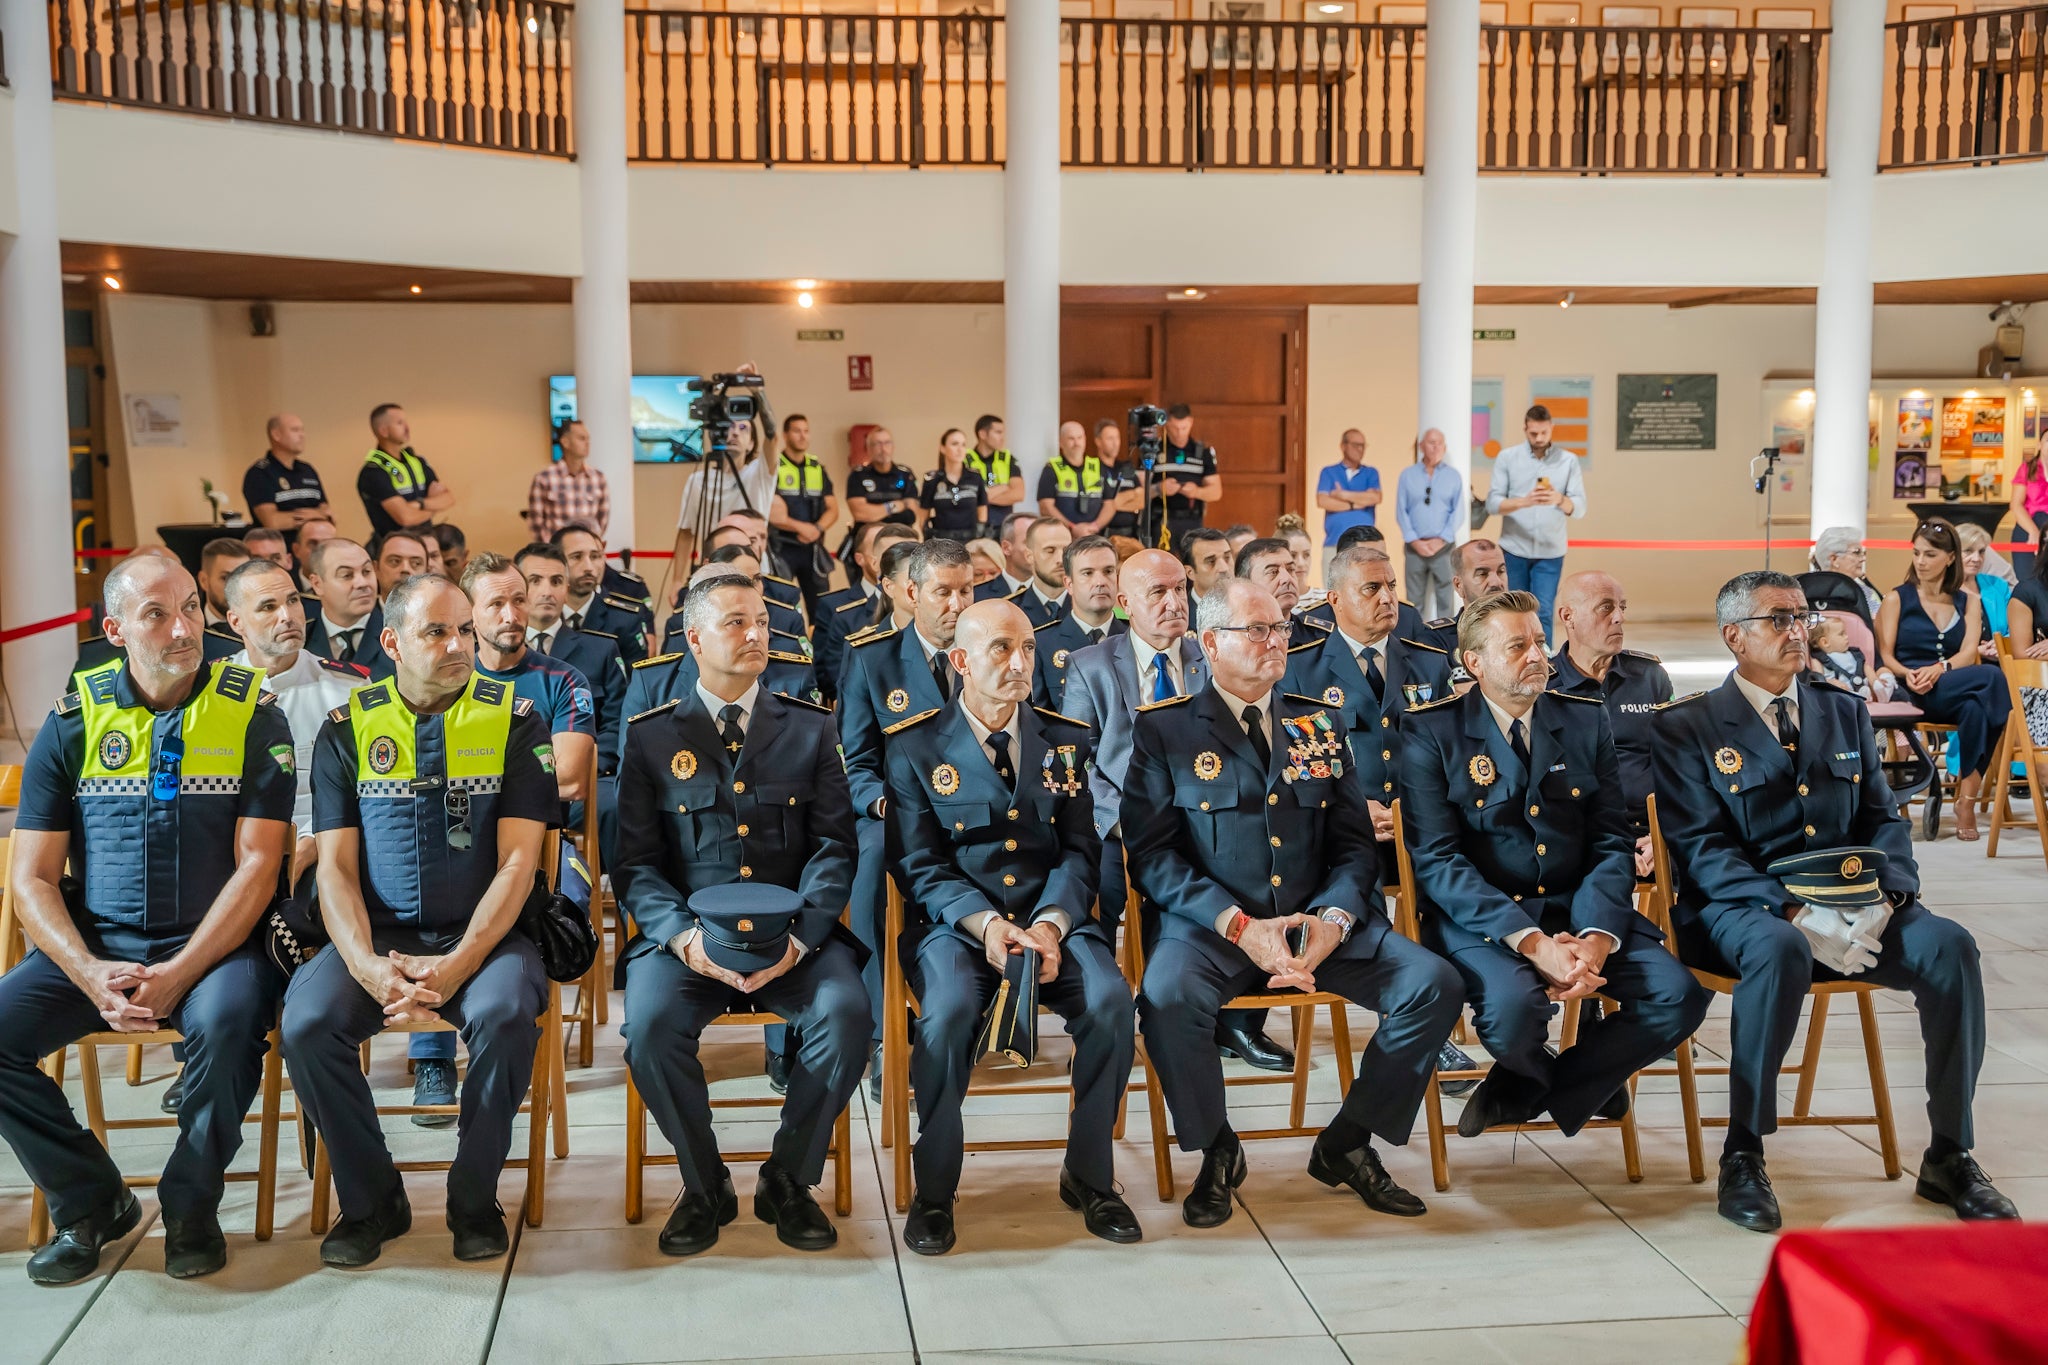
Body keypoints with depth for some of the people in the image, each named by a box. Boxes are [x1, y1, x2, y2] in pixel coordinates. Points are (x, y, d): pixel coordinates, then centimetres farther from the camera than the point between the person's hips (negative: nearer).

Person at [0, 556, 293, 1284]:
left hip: (216, 942, -3)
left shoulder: (252, 714, -2)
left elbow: (258, 867, -7)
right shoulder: (73, 720, 4)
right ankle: (89, 1200, 3)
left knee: (227, 1020, -34)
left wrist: (179, 974, -19)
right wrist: (90, 973, -15)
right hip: (94, 944, 3)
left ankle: (192, 1205, -7)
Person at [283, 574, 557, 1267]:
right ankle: (371, 1199, -2)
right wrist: (367, 965, -17)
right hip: (379, 934, 2)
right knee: (307, 1020, -26)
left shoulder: (515, 720, 0)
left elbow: (518, 862, -6)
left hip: (484, 931, -2)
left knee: (505, 1015, -33)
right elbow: (336, 867, 2)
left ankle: (475, 1197, -8)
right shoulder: (347, 729, 6)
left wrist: (457, 963, -20)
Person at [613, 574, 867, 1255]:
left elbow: (834, 846, 3)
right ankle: (705, 1187, -4)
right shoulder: (650, 736, 9)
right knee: (649, 1023, -30)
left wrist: (799, 937, -15)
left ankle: (788, 1179, -4)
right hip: (688, 931, 0)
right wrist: (683, 936, -17)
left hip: (793, 934, 1)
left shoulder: (811, 729, 11)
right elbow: (636, 863, 3)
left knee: (846, 1011, -28)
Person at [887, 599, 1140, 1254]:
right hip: (955, 922, -2)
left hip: (1053, 918, 3)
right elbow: (923, 868, -2)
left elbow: (1079, 851, 5)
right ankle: (934, 1189, -12)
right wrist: (984, 924, -20)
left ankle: (1089, 1176, -5)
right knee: (948, 1009, -34)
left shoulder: (1065, 740, 11)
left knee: (1111, 999, -27)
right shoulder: (915, 747, 2)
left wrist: (1051, 924, -14)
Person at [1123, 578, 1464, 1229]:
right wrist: (1240, 926, -18)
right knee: (1167, 997, -34)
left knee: (1435, 983, -18)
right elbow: (1153, 855, -5)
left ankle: (1347, 1143, 2)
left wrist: (1333, 920, -11)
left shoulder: (1318, 724, 15)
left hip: (1322, 923, 4)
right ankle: (1217, 1151, -5)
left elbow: (1354, 844, 11)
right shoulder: (1163, 729, 3)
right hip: (1211, 925, -3)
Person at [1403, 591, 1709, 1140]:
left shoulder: (1586, 721, 9)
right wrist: (1531, 943, -23)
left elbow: (1612, 842, 4)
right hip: (1476, 918, -4)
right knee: (1515, 1004, -34)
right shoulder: (1432, 733, -3)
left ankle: (1523, 1092, 1)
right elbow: (1436, 858, -12)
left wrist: (1597, 938, -15)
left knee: (1678, 995, -19)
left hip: (1578, 909, 4)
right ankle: (1581, 1079, 6)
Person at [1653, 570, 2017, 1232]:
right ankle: (1742, 1156, -24)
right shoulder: (1688, 727, 2)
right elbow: (1701, 848, -7)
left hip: (1854, 903, 5)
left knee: (1949, 944, -24)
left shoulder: (1845, 712, 19)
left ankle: (1949, 1155, -10)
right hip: (1742, 909, -4)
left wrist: (1887, 893, -8)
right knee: (1782, 951, -38)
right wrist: (1789, 909, -21)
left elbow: (1883, 819, 14)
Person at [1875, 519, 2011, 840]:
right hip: (1911, 694, -3)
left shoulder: (1968, 601, 18)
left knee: (1975, 707, -37)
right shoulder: (1896, 599, 12)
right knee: (1991, 676, -32)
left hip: (1953, 691, 3)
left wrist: (1939, 668, -21)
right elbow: (1885, 656, 3)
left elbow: (1968, 653, 2)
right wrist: (1908, 674, -20)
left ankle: (1967, 795, -29)